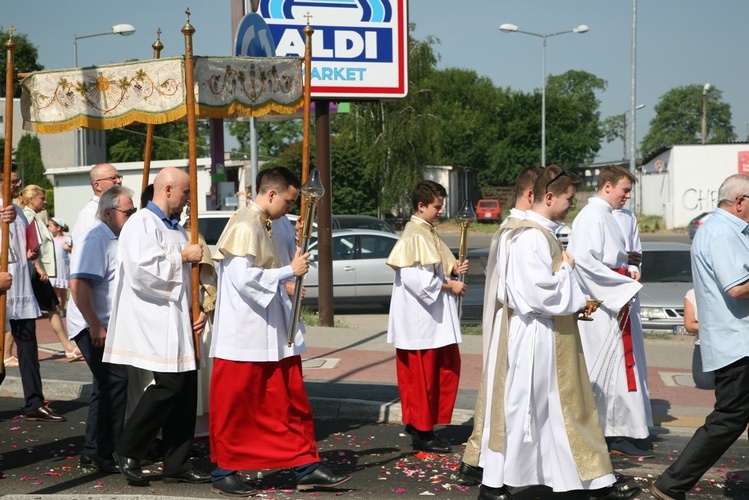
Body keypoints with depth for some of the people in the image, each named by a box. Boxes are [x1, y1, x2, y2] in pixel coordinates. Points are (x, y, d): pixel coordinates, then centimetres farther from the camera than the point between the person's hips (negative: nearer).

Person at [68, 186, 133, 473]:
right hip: (92, 327, -10)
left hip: (106, 327, 10)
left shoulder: (114, 239, 16)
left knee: (107, 386, 14)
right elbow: (78, 283, -25)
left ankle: (92, 452, 23)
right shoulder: (96, 240, -15)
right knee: (116, 380, -15)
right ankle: (102, 452, -9)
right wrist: (95, 326, -26)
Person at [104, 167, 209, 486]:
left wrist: (199, 310, 12)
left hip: (179, 323, 9)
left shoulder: (176, 229, 21)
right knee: (169, 384, -15)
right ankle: (128, 451, 0)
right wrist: (182, 257, -13)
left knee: (186, 389, 5)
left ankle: (177, 465, 12)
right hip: (154, 322, -9)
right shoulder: (141, 224, -8)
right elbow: (142, 270, -22)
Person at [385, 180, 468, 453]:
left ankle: (426, 423, 22)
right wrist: (448, 285, -15)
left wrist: (453, 270, 2)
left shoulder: (428, 233, 14)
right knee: (421, 376, -1)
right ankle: (421, 433, 9)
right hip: (420, 320, -10)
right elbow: (414, 278, -24)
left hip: (437, 318, 10)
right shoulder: (414, 235, -16)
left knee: (448, 367, 13)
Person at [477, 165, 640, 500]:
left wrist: (575, 304, 8)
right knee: (521, 412, 1)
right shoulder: (530, 237, -20)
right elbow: (540, 294, -26)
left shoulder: (542, 233, 12)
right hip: (532, 339, -10)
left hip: (551, 342, 10)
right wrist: (566, 268, -10)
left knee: (569, 410, 13)